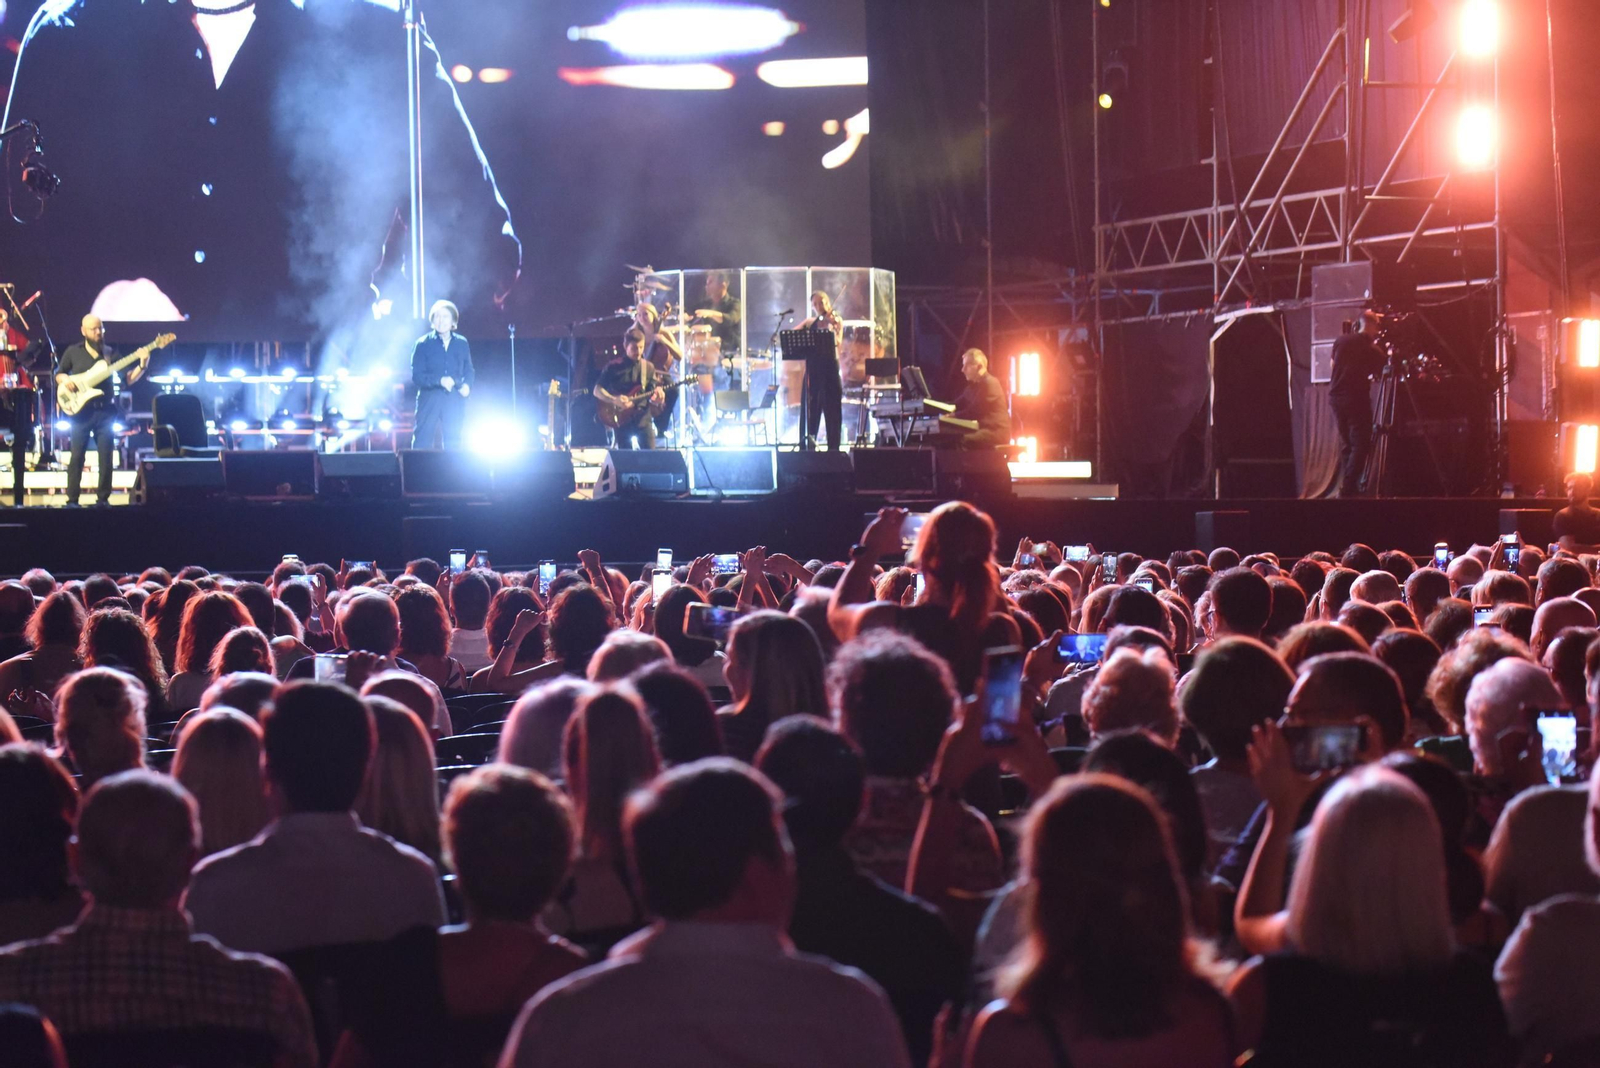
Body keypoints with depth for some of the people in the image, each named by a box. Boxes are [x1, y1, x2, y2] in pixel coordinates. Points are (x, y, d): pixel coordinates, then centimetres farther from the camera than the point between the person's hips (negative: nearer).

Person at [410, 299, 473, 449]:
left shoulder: (462, 344, 8)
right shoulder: (423, 344, -1)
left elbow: (468, 370, 16)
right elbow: (416, 376, -7)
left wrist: (467, 385, -6)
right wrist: (439, 380, -21)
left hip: (454, 402, 3)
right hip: (429, 400, -3)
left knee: (454, 445, 5)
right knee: (422, 443, -4)